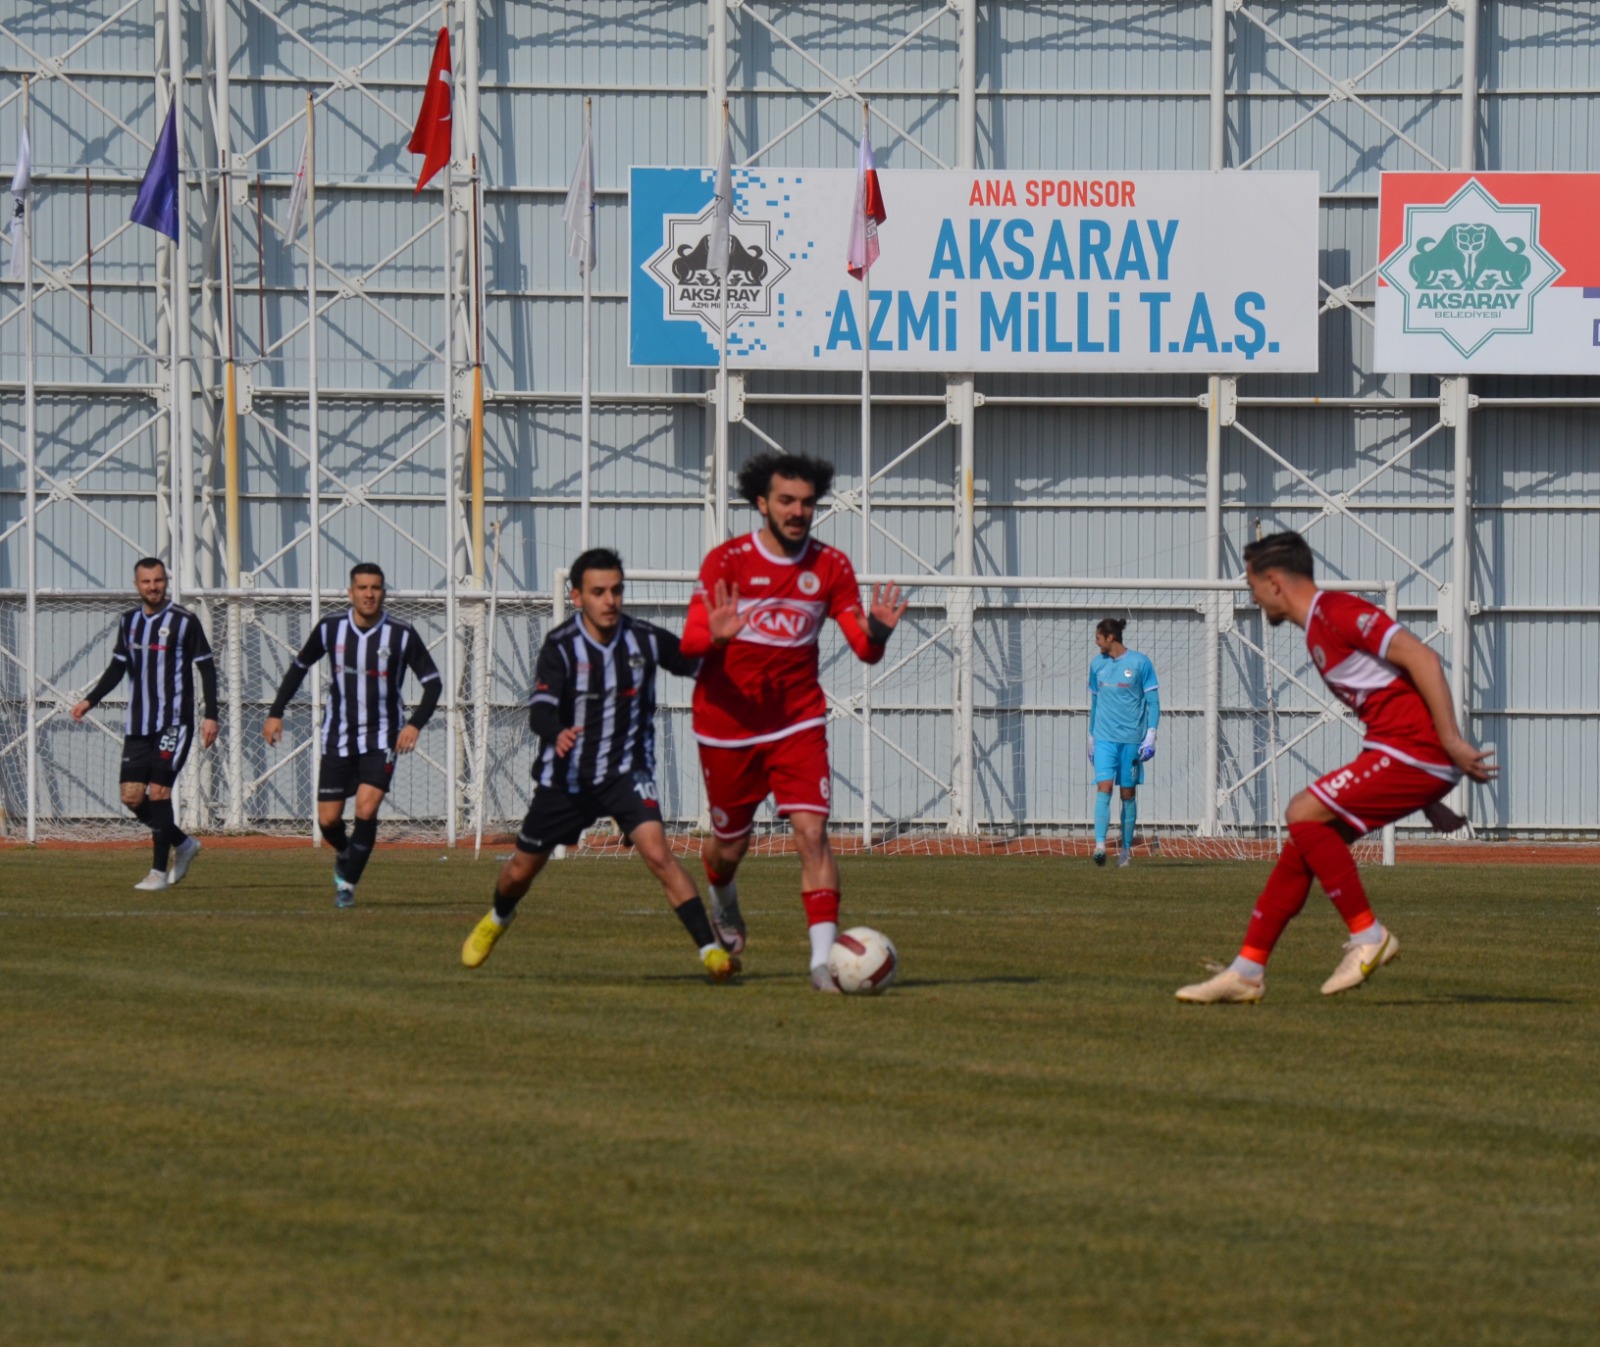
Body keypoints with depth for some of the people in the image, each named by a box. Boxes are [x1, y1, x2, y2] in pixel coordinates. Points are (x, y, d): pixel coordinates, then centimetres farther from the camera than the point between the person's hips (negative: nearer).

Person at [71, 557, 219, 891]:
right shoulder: (128, 621, 10)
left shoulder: (184, 621, -6)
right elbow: (118, 666, 18)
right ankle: (182, 844, 21)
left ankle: (159, 871, -3)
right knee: (132, 796, 0)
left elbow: (206, 668, -4)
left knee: (158, 791, -11)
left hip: (174, 722, -6)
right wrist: (90, 700, 8)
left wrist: (211, 716, -9)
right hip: (137, 725, 6)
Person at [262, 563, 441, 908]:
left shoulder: (402, 635, -11)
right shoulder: (330, 629, -6)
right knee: (327, 820, 0)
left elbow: (433, 682, -5)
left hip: (382, 738, -2)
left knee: (366, 810, -18)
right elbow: (299, 667, 10)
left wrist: (415, 724, -19)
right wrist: (276, 714, 6)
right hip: (338, 738, 2)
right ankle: (344, 854, 35)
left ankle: (348, 883, -2)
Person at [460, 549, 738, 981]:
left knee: (657, 851, -24)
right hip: (567, 775, 0)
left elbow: (696, 663, 7)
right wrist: (556, 734, -47)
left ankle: (711, 949, -24)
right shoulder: (561, 646, -14)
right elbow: (541, 708, -24)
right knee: (522, 869, 14)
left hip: (627, 772, 0)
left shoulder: (645, 640, -8)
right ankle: (497, 920, 50)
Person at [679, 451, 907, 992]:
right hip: (728, 723, -1)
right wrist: (715, 635, -40)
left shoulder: (831, 567, -2)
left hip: (797, 722, 1)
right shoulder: (727, 561, -9)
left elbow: (863, 649, -3)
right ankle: (723, 898, 49)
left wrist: (876, 632, -28)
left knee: (811, 831, -17)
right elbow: (689, 643, -16)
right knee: (731, 843, 12)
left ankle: (824, 957, -20)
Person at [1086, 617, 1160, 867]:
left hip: (1132, 738, -2)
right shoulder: (1097, 664, 10)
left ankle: (1126, 847, 16)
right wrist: (1091, 736, 21)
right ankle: (1099, 845, -22)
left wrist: (1151, 736, -7)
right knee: (1104, 788, -13)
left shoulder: (1140, 663, -3)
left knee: (1128, 793, 5)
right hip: (1105, 738, 2)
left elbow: (1153, 701, 0)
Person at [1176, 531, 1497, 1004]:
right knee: (1303, 841, 9)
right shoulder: (1317, 629, 22)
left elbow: (1421, 659, -18)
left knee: (1303, 815, -15)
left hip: (1415, 750, -10)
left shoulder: (1338, 612, -11)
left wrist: (1451, 741, -21)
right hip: (1401, 753, 10)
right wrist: (1428, 801, 22)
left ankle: (1367, 936, -7)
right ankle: (1247, 971, 12)